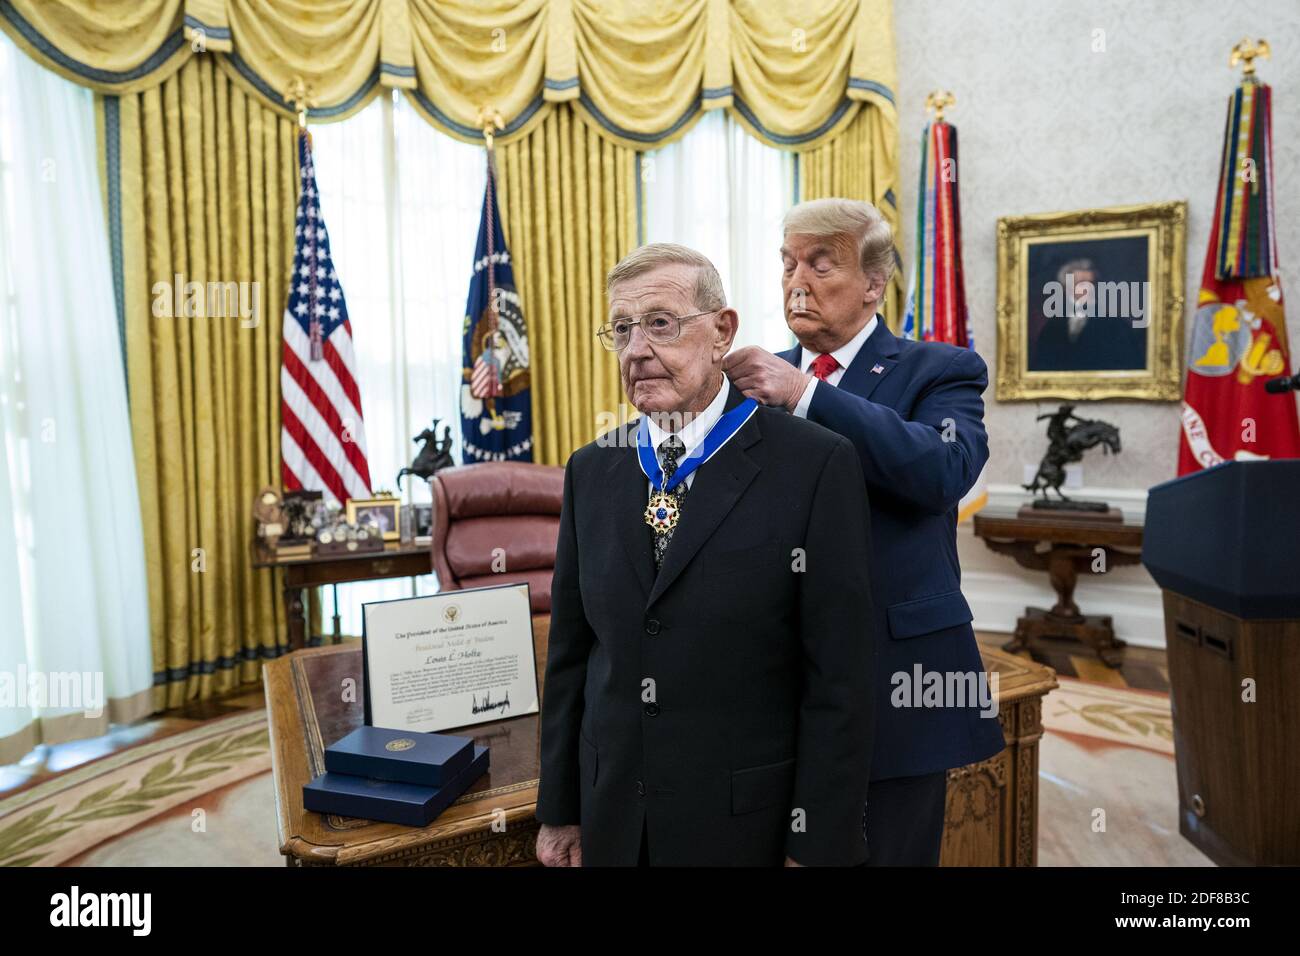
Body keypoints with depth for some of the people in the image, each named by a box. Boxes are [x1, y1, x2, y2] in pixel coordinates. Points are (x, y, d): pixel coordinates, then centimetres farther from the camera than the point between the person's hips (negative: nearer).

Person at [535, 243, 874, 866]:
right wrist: (560, 811, 7)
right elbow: (570, 653, 5)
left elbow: (840, 677, -12)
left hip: (750, 823, -4)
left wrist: (818, 845, -11)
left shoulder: (816, 465, -13)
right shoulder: (591, 471, 2)